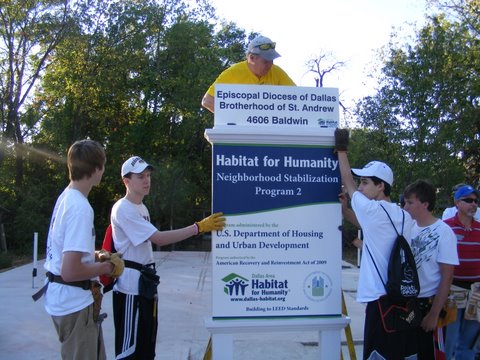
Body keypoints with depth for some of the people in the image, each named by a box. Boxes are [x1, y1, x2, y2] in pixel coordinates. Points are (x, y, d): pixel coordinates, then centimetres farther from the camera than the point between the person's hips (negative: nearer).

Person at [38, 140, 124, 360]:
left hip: (64, 298, 9)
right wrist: (106, 267, -14)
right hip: (74, 303, -9)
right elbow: (70, 271, -28)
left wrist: (96, 256, 11)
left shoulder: (65, 197, 5)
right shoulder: (81, 207, -24)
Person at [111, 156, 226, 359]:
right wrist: (199, 227, -29)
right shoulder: (123, 209, -17)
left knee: (147, 340, 17)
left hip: (145, 279, 9)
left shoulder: (142, 208, 14)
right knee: (129, 343, -1)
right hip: (130, 282, -9)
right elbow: (159, 239, -25)